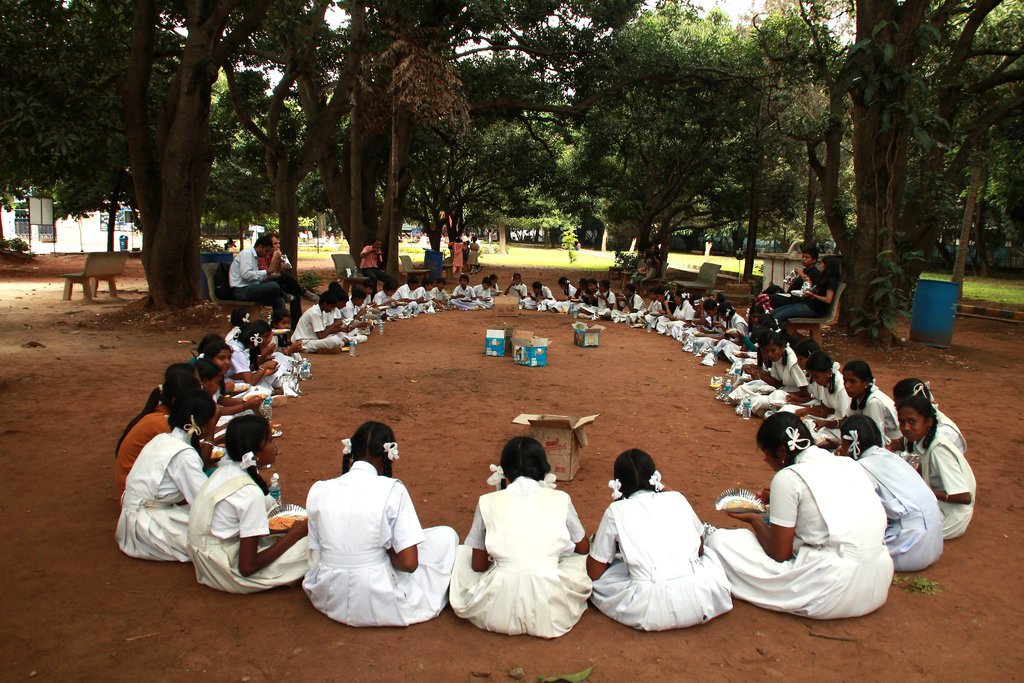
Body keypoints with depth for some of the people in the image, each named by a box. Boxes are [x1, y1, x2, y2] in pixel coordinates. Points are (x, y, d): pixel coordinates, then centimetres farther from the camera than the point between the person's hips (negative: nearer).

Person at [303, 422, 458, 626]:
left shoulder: (318, 490, -2)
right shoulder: (392, 490, -13)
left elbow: (316, 553, 5)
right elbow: (409, 563, -16)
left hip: (328, 601, 5)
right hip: (379, 607, -5)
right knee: (445, 535, 11)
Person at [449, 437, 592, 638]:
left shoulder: (488, 502, 2)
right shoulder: (560, 500, 3)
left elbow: (478, 565, 10)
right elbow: (583, 548, 20)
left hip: (498, 613, 0)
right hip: (551, 612, 1)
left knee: (462, 553, 26)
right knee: (581, 558, 30)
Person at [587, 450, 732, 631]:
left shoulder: (616, 511, 4)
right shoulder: (677, 498, 11)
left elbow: (594, 573, 10)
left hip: (651, 611, -2)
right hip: (698, 603, 2)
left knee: (600, 578, 24)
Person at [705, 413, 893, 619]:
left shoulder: (788, 478, -10)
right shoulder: (848, 463, 10)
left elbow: (780, 554, -6)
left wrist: (755, 520, 11)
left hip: (834, 595, -8)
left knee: (719, 542, -4)